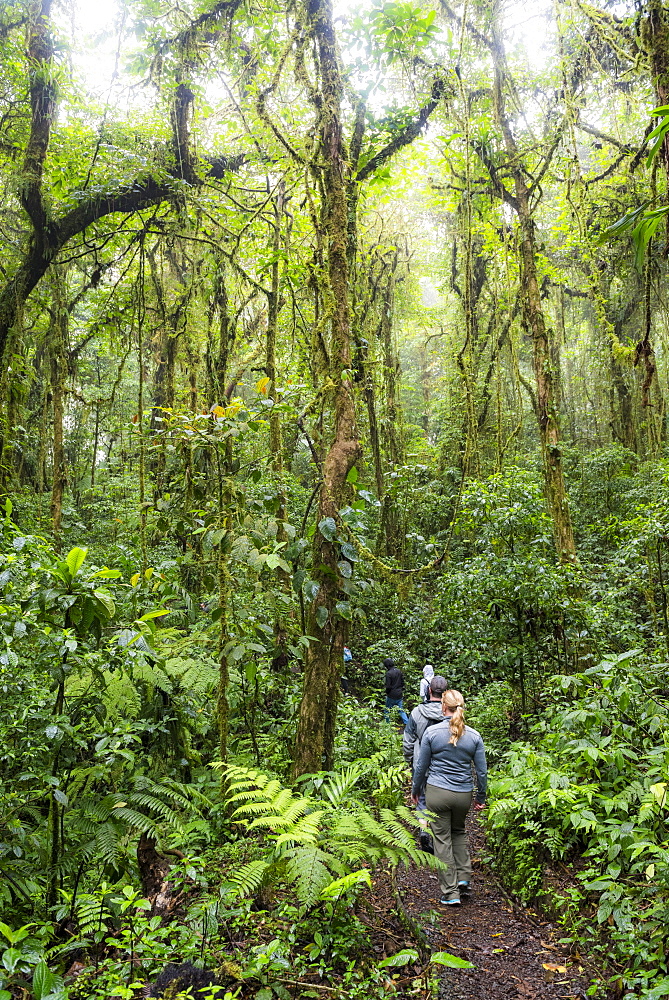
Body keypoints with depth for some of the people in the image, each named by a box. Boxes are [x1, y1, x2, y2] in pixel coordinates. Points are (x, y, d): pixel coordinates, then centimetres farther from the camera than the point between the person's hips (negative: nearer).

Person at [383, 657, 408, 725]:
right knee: (401, 710, 14)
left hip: (391, 695, -6)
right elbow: (402, 682, 9)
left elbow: (388, 686, -18)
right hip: (399, 694, 6)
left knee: (387, 710, 13)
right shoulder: (399, 671, 1)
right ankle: (407, 723, 6)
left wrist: (387, 693, -1)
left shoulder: (388, 673, -19)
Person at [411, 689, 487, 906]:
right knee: (459, 832, 27)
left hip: (437, 792, -3)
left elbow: (421, 766, 0)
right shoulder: (474, 736, -3)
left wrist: (415, 791, 14)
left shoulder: (432, 732, -8)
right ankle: (464, 876, 18)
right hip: (464, 794, 3)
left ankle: (451, 893, 10)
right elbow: (482, 771, 3)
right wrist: (481, 798, 16)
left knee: (442, 839, 7)